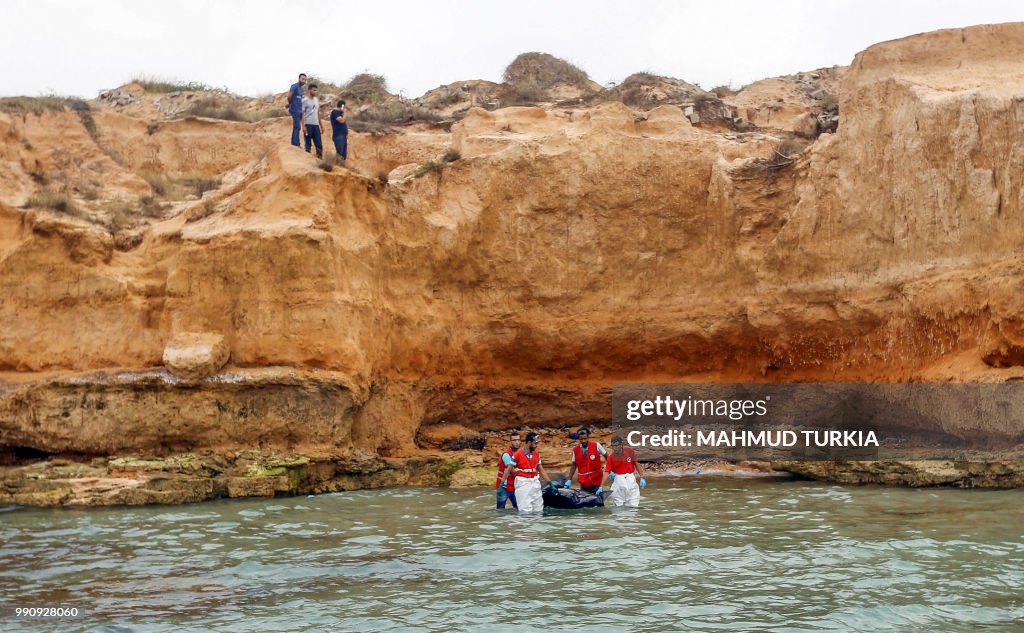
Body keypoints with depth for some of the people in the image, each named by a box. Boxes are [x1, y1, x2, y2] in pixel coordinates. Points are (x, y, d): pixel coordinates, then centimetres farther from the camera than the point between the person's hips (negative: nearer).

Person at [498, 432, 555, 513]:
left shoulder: (537, 454, 8)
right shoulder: (517, 455, -10)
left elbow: (541, 470, 15)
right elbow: (508, 470, -8)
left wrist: (550, 483, 11)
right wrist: (501, 485, -12)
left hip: (535, 483, 6)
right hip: (523, 483, -6)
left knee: (539, 510, 11)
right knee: (526, 511, -8)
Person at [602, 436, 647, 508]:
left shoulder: (629, 451, -5)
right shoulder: (611, 457, -8)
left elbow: (636, 464, 6)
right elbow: (607, 472, -11)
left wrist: (642, 478, 2)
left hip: (630, 479, 1)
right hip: (618, 479, -1)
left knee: (633, 506, -1)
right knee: (618, 507, 0)